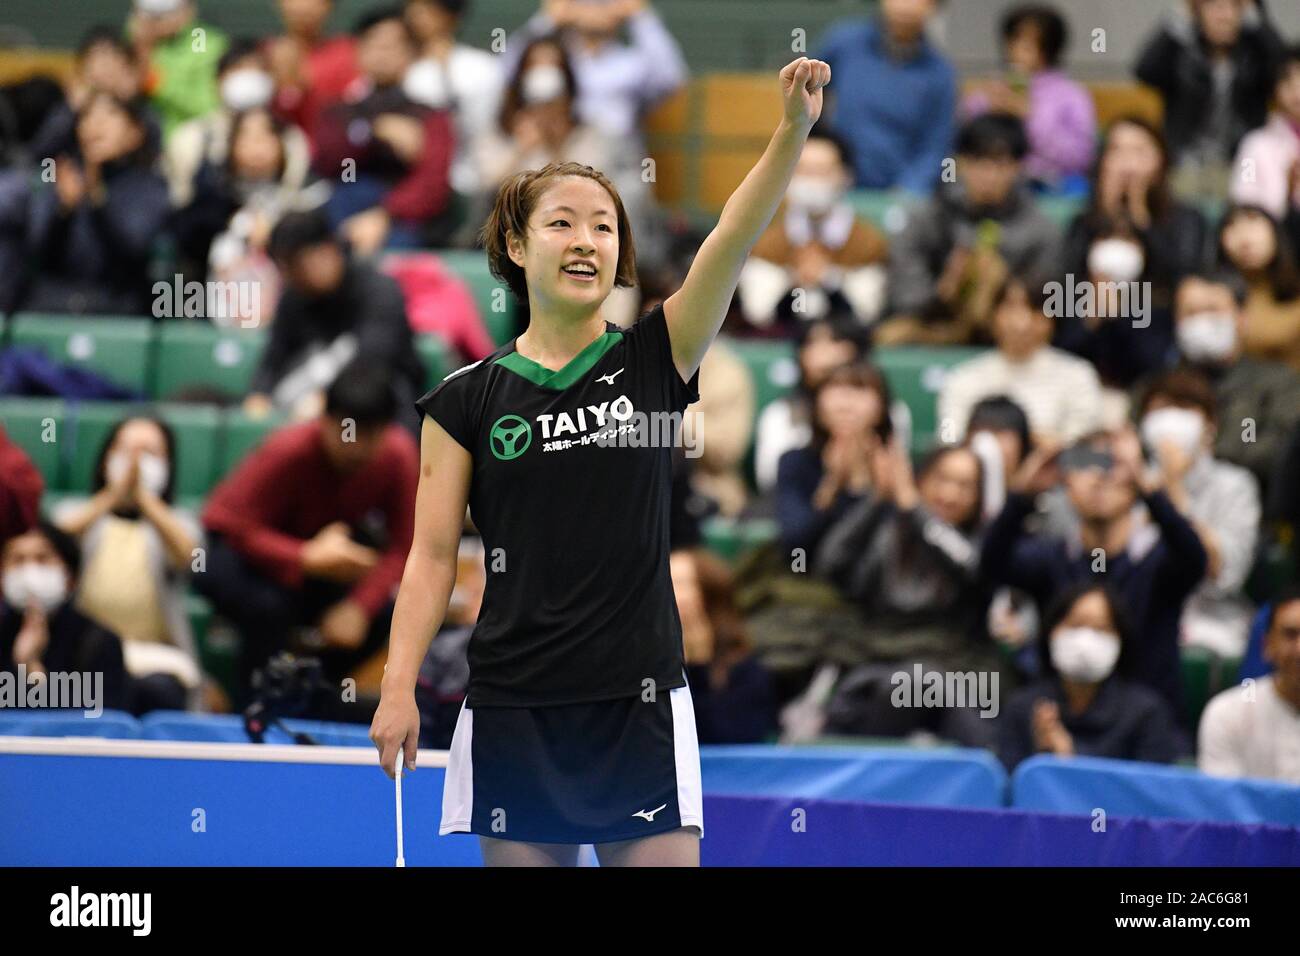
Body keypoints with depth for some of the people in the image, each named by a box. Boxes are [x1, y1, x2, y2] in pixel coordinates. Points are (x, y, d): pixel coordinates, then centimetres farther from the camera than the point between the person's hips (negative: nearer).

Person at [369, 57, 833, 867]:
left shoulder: (654, 361, 4)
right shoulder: (467, 400, 5)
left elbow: (734, 240, -11)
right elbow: (433, 556, 4)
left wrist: (794, 131, -25)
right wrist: (399, 688, -6)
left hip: (640, 706, 0)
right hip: (514, 711, 0)